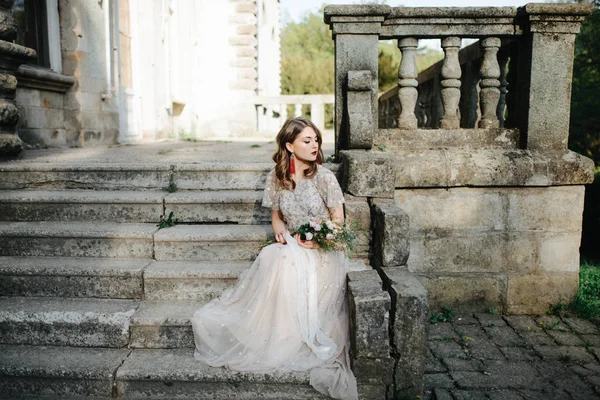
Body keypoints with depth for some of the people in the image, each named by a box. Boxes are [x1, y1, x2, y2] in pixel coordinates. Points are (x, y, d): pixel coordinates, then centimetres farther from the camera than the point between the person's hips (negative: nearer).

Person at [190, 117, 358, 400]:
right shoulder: (276, 177, 3)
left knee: (285, 263, -32)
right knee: (271, 256, -30)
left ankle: (285, 344, -17)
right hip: (292, 246, 3)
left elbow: (338, 222, -2)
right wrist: (279, 228, -8)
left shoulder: (324, 177, -6)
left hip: (324, 249, -3)